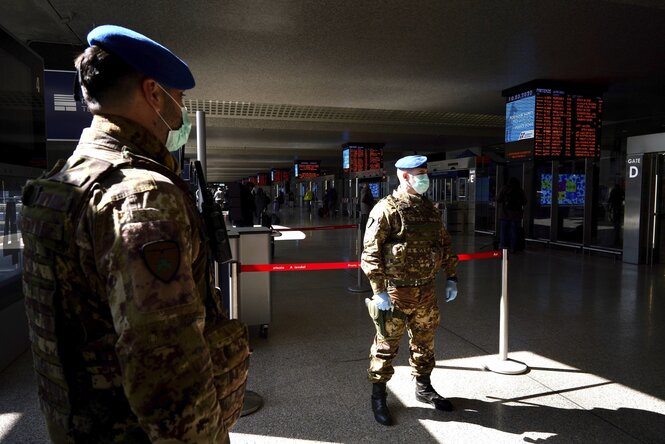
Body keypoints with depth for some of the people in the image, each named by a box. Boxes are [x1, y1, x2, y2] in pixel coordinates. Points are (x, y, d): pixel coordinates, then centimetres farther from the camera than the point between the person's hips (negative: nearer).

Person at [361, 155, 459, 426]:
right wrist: (379, 291, -20)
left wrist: (451, 278, 13)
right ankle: (378, 398, 24)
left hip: (426, 290, 7)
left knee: (424, 343, 20)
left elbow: (444, 243, 17)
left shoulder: (429, 209, 9)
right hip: (396, 291, -6)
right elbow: (371, 252, -17)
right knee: (386, 346, 6)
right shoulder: (386, 209, -13)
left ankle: (424, 388, 41)